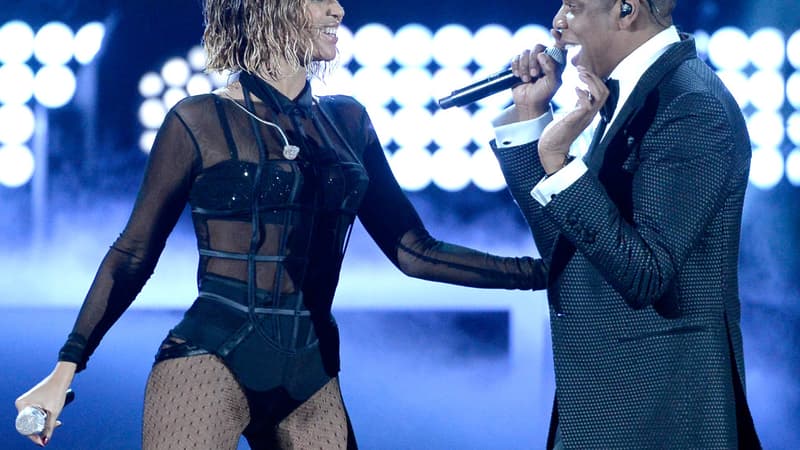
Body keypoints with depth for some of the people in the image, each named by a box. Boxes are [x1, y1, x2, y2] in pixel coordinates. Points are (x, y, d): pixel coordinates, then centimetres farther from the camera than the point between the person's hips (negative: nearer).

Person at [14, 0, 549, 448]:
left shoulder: (347, 121, 12)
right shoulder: (201, 122, -1)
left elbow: (414, 251, 11)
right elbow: (132, 257, 4)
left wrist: (540, 271, 5)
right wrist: (65, 370, -2)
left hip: (310, 375, 5)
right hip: (211, 360, -4)